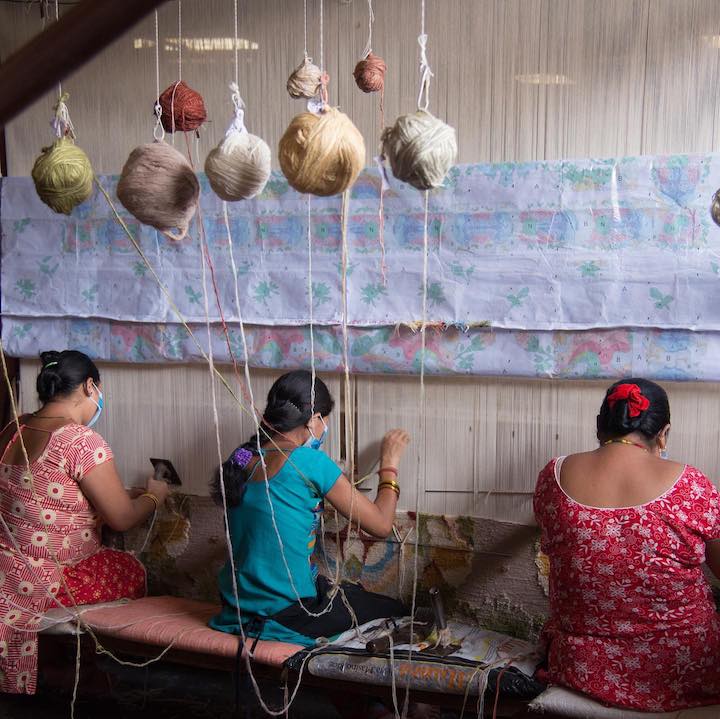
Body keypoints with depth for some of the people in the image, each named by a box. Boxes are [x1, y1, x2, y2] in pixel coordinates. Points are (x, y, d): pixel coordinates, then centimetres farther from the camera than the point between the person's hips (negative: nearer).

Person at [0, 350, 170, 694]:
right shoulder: (82, 441, -22)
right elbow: (122, 518, -16)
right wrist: (154, 496, 4)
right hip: (46, 585, -7)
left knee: (110, 558, 26)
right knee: (133, 571, 16)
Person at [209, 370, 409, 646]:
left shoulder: (241, 458, 1)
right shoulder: (309, 462, -18)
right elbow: (381, 525, -10)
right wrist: (389, 465, 5)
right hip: (287, 614, -7)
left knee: (354, 591, 29)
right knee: (397, 612, 12)